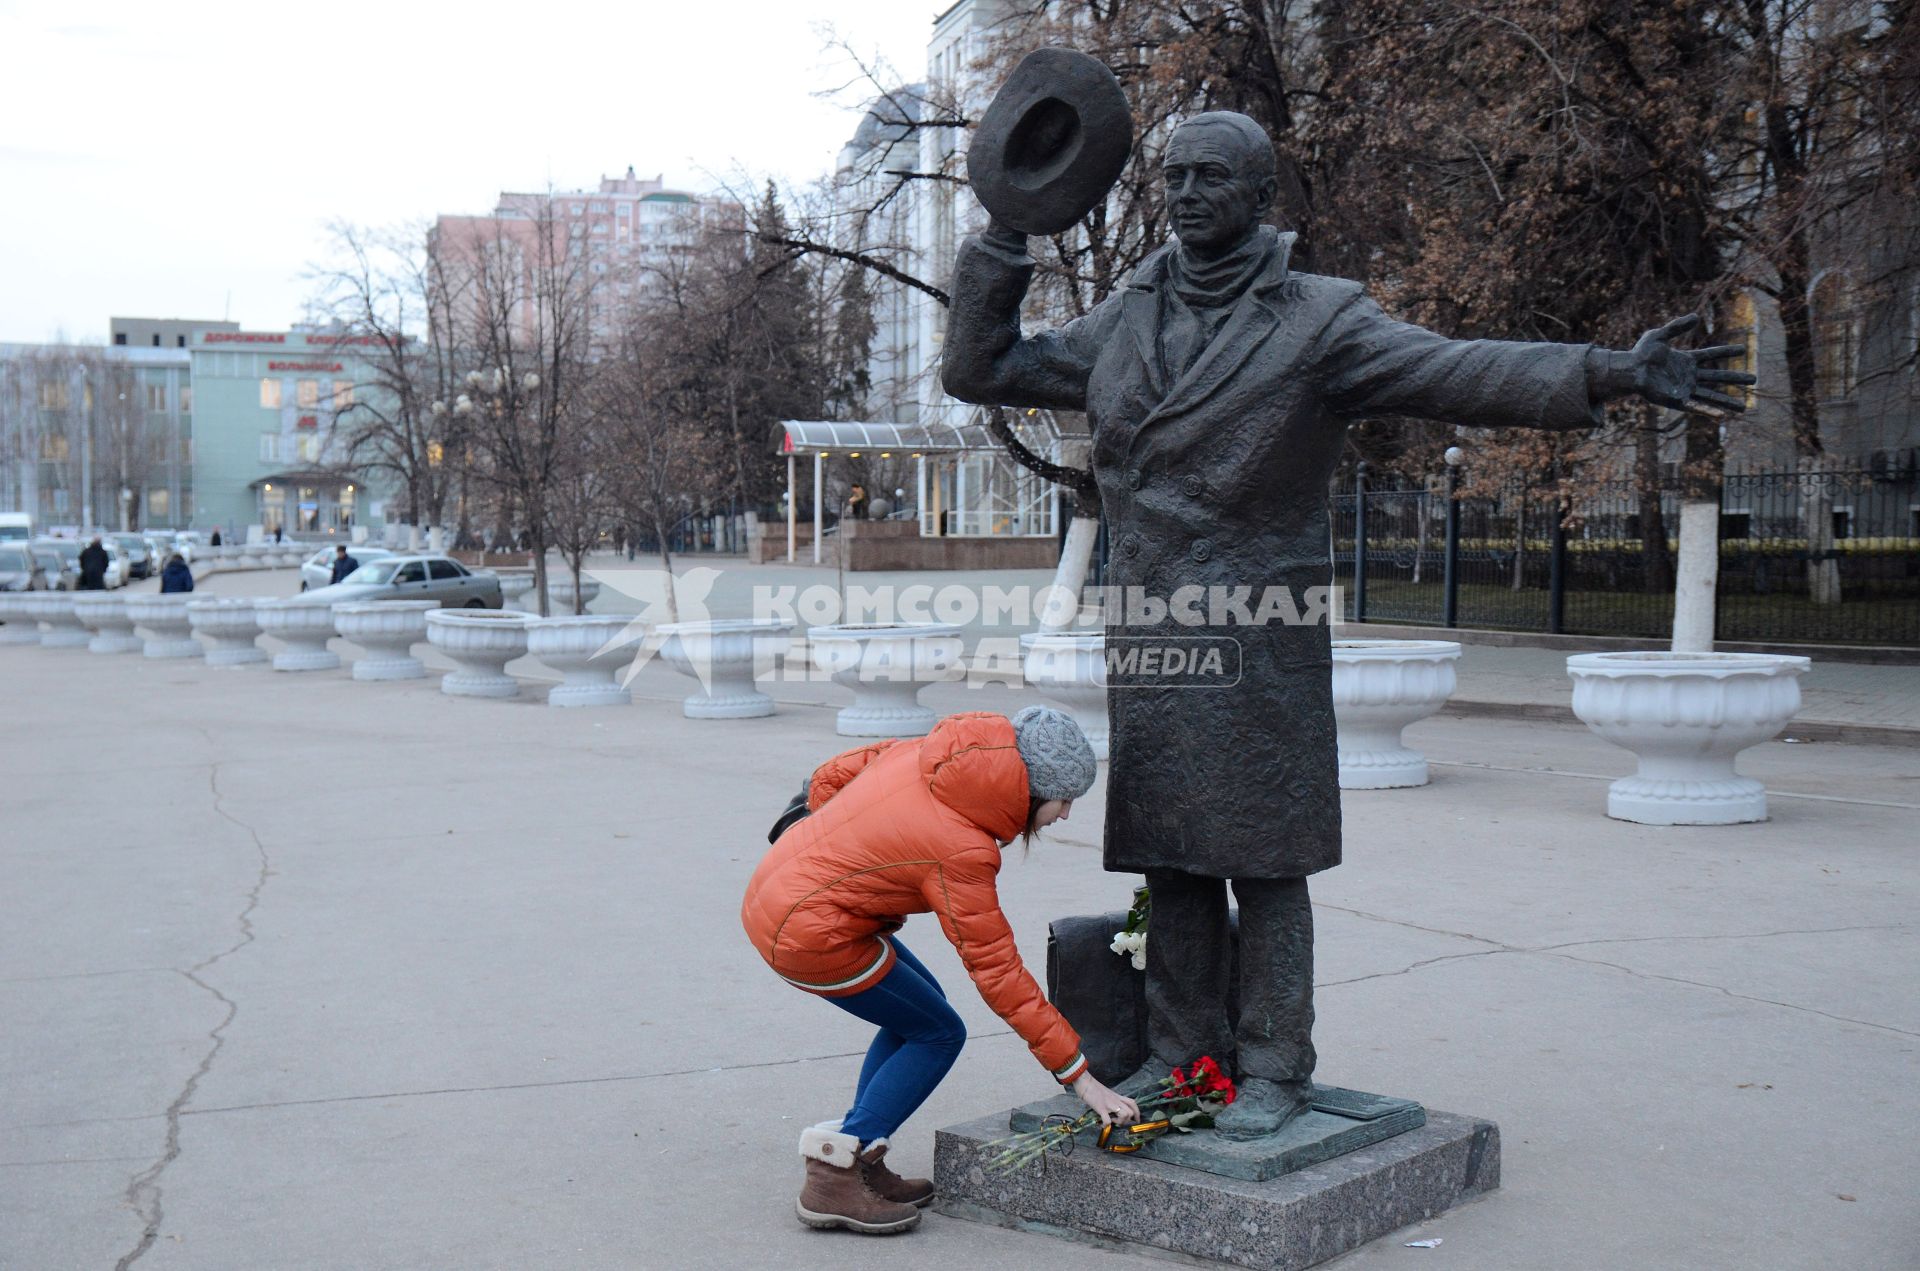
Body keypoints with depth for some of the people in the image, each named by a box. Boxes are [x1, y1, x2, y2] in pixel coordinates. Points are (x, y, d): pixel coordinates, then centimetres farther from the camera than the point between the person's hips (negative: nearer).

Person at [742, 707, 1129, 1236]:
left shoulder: (926, 753, -1)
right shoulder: (961, 851, -22)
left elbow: (828, 779, 10)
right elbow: (997, 971, -18)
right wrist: (1079, 1076, -13)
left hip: (773, 887, 9)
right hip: (810, 932, -9)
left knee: (920, 1006, 17)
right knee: (938, 1034, 3)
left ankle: (859, 1163, 21)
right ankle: (831, 1182, 3)